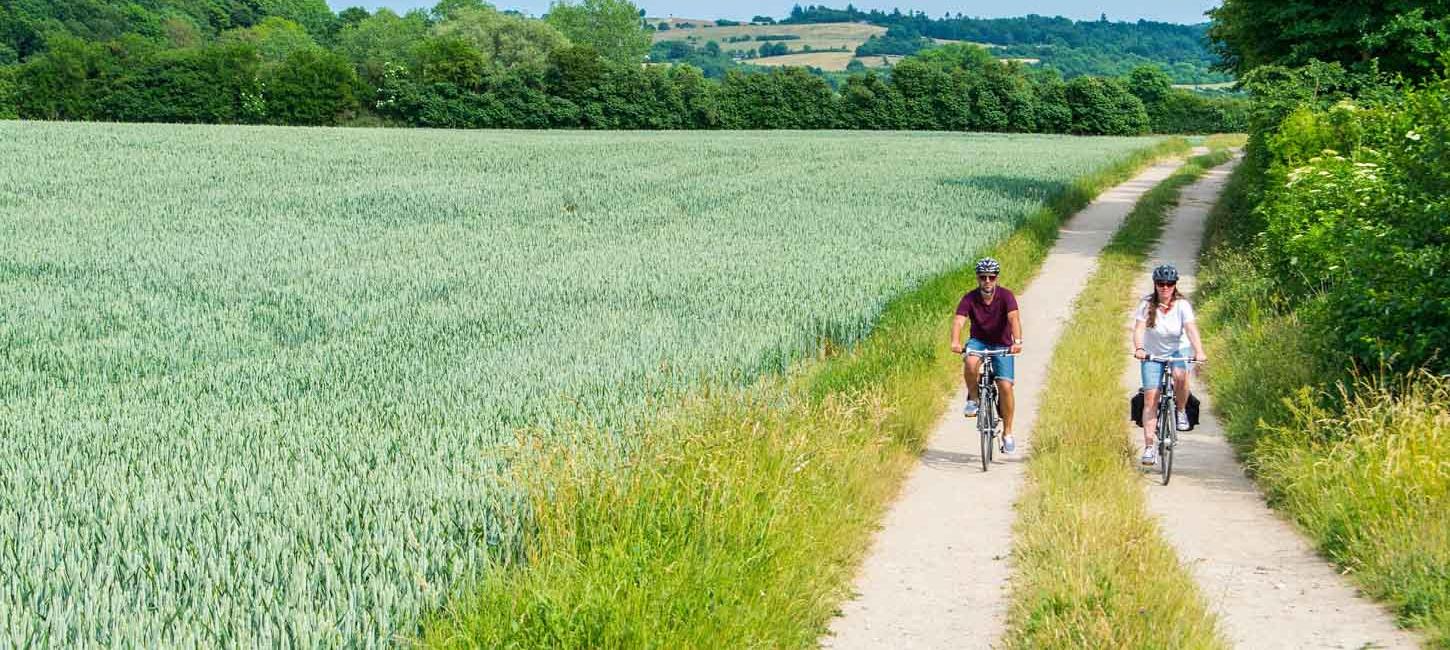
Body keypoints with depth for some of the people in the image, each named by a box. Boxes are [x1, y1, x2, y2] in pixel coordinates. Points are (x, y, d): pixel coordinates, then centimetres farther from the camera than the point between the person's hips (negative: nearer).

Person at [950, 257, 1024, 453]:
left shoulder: (1006, 296, -17)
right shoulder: (970, 299, -14)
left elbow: (1014, 319, -32)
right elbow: (958, 321, -27)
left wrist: (1017, 341, -50)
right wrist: (955, 342, -48)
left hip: (1002, 345, 0)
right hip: (978, 342, 1)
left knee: (1005, 386, -15)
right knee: (970, 362, -34)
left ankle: (1007, 432, 1)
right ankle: (973, 399, -8)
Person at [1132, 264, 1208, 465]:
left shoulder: (1182, 305, -15)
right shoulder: (1147, 304, -14)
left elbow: (1191, 328, -27)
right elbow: (1138, 329, -24)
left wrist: (1199, 352, -43)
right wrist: (1139, 349, -43)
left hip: (1178, 350, -1)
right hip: (1152, 354, 1)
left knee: (1180, 375, -34)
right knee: (1150, 398, -8)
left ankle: (1181, 412, -5)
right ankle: (1150, 446, -4)